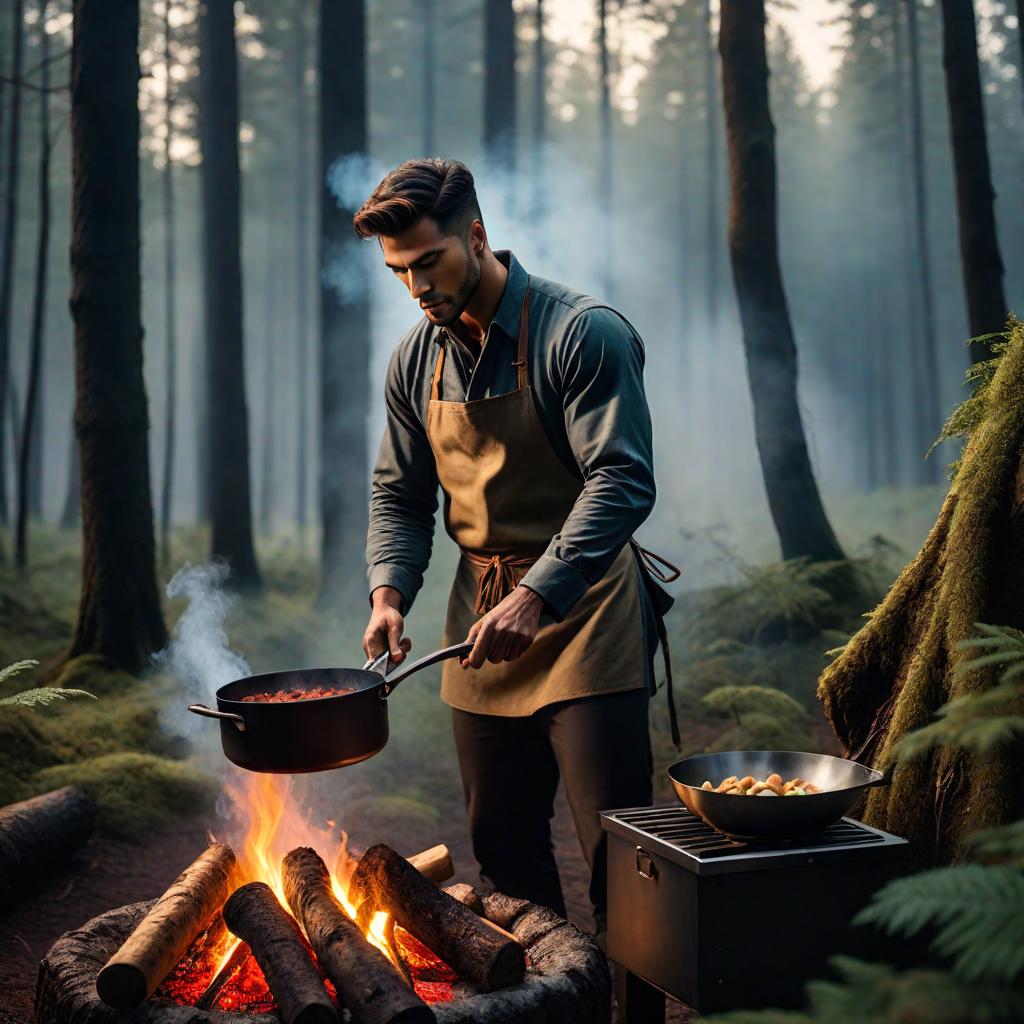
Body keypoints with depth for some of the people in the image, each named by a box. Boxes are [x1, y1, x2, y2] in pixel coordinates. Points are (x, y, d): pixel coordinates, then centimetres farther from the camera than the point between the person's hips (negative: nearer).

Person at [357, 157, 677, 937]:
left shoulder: (583, 334, -13)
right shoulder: (417, 360, 7)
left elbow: (622, 484, -20)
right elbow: (399, 493, 14)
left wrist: (536, 596, -28)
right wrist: (390, 590, -4)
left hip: (583, 615, -6)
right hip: (481, 624, 6)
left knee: (613, 843, -5)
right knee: (501, 841, 14)